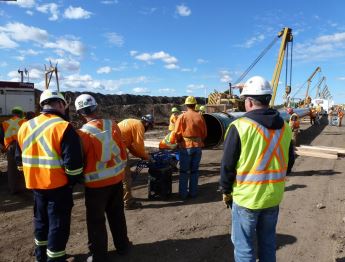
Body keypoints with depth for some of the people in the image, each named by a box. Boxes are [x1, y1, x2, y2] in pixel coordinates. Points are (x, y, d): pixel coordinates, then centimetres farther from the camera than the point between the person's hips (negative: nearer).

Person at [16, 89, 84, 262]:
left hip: (35, 183, 7)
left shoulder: (25, 127, 5)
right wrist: (75, 180, -5)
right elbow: (73, 162, -22)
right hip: (58, 185, -7)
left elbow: (19, 158, 13)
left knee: (41, 220, 24)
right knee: (58, 225, 7)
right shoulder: (63, 127, -18)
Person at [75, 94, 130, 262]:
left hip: (96, 183, -4)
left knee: (96, 220, 12)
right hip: (116, 179, 5)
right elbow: (123, 151, 3)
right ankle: (122, 245, 37)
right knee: (117, 215, 21)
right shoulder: (113, 125, -6)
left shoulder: (83, 133, -18)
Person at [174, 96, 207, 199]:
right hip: (197, 146, 2)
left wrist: (179, 142, 10)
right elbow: (204, 133, 2)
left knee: (184, 171, 9)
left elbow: (177, 133, -8)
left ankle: (183, 193, 13)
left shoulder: (182, 116, -9)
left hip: (185, 146, -2)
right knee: (194, 170, 13)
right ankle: (193, 192, 20)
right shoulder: (200, 117, -3)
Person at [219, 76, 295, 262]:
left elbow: (227, 164, -13)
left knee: (243, 244, 11)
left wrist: (226, 191, 1)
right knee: (268, 240, 23)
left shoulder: (240, 126, -17)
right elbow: (289, 161, 11)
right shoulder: (284, 127, 1)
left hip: (246, 196, -5)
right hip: (273, 196, 6)